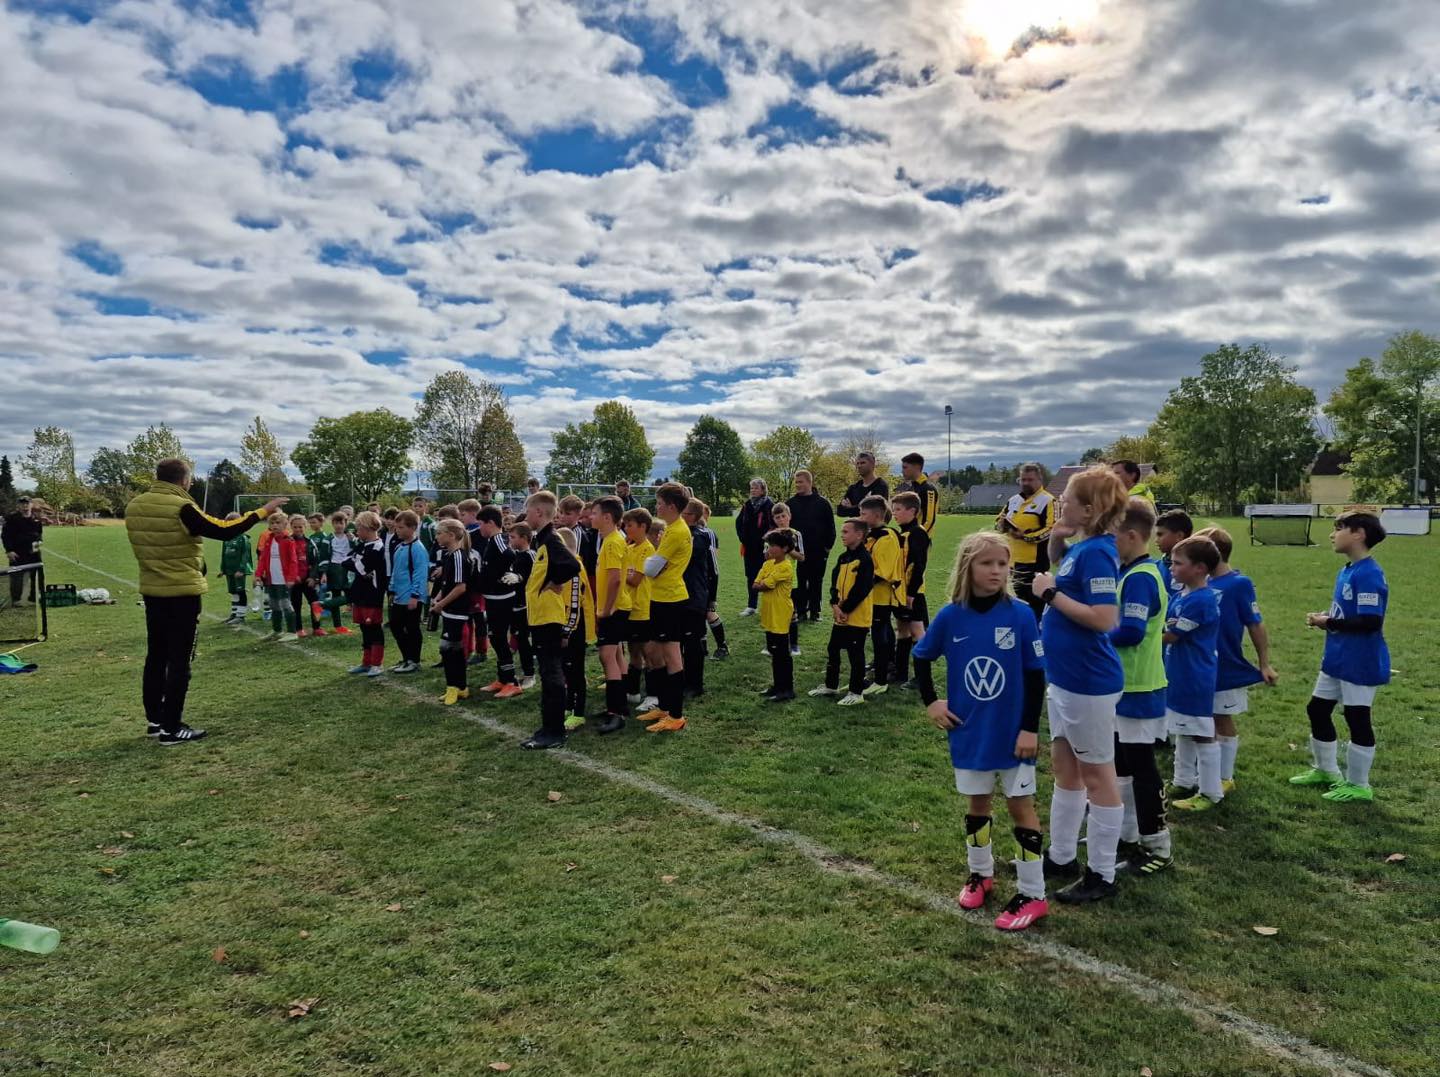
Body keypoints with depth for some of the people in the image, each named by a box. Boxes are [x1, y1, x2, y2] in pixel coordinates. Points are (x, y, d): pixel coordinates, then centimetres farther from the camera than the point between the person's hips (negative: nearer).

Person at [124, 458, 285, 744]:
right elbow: (224, 531, -19)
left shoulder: (133, 507, 2)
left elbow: (149, 543, 15)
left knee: (156, 655, 17)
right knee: (179, 660, 0)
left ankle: (154, 720, 25)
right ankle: (171, 728, 3)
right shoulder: (181, 508, -19)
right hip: (183, 592, -7)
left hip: (151, 591, 7)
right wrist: (262, 511, -13)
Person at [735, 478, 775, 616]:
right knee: (751, 576, 9)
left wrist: (766, 539, -14)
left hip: (764, 547, -5)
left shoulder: (770, 505, -8)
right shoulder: (747, 506, 8)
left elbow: (774, 525, -11)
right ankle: (751, 606, 16)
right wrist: (743, 539, 5)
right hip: (749, 547, 5)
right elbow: (739, 522, 15)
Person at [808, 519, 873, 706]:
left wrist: (845, 610, -16)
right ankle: (830, 685, 31)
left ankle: (856, 692, 12)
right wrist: (835, 606, -8)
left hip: (857, 617, -8)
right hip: (840, 616, 8)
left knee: (855, 654, 1)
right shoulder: (843, 557, 10)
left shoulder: (865, 559, -16)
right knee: (833, 649, 16)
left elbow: (861, 590, -20)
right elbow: (834, 582, 7)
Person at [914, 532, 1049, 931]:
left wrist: (1030, 728, -10)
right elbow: (921, 656, 9)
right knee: (977, 802, 17)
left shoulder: (1020, 615, -13)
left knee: (1020, 805, 6)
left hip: (1012, 732, -2)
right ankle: (980, 874, 37)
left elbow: (1035, 675, -8)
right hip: (969, 732, 2)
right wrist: (930, 702, 2)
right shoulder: (950, 616, -8)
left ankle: (1032, 895, 18)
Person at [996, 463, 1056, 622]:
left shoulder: (1047, 501, -9)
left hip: (1035, 560, -8)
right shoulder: (1013, 499, 16)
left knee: (1034, 598, -6)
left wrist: (1026, 536, -22)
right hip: (1014, 559, 8)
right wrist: (1003, 524, 0)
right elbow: (999, 519, 24)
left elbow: (1051, 529, -16)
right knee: (1020, 595, 17)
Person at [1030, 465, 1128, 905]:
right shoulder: (1080, 548, 5)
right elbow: (1058, 559, 28)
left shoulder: (1097, 552, -20)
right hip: (1064, 677, 10)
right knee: (1065, 769, 19)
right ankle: (1060, 857, 34)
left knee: (1097, 775, 5)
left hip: (1090, 682, -10)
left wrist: (1051, 593, -19)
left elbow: (1104, 619, -28)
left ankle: (1102, 875, 20)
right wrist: (1057, 538, 8)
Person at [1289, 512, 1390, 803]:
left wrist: (1329, 623, -18)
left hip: (1360, 663, -10)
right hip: (1336, 659, 10)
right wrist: (1325, 618, -1)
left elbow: (1370, 621, -28)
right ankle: (1326, 770, 34)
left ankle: (1358, 785, 20)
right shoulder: (1346, 571, 8)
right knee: (1317, 710, 18)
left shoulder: (1368, 574, -22)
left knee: (1357, 720, 4)